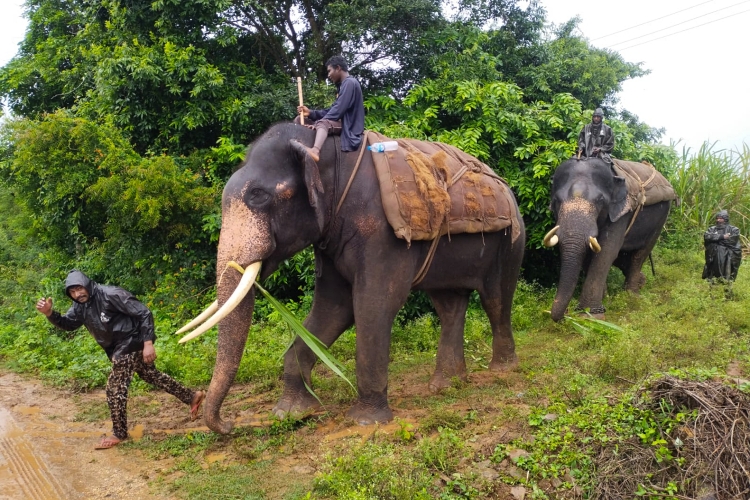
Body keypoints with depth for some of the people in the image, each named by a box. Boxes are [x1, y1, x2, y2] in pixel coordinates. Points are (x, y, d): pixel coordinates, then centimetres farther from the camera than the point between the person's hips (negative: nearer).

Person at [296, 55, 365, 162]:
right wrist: (311, 113, 3)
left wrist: (317, 123, -18)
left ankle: (315, 150, -65)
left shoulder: (350, 83, -10)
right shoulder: (344, 85, 21)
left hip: (348, 126, -10)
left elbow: (338, 110, -20)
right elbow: (333, 110, 16)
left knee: (322, 123, -38)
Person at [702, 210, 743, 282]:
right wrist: (722, 236, -12)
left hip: (727, 260, -3)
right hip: (713, 259, 3)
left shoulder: (733, 230, 5)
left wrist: (715, 238, -5)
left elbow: (732, 240, -10)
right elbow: (706, 236, -5)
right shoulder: (712, 229, 14)